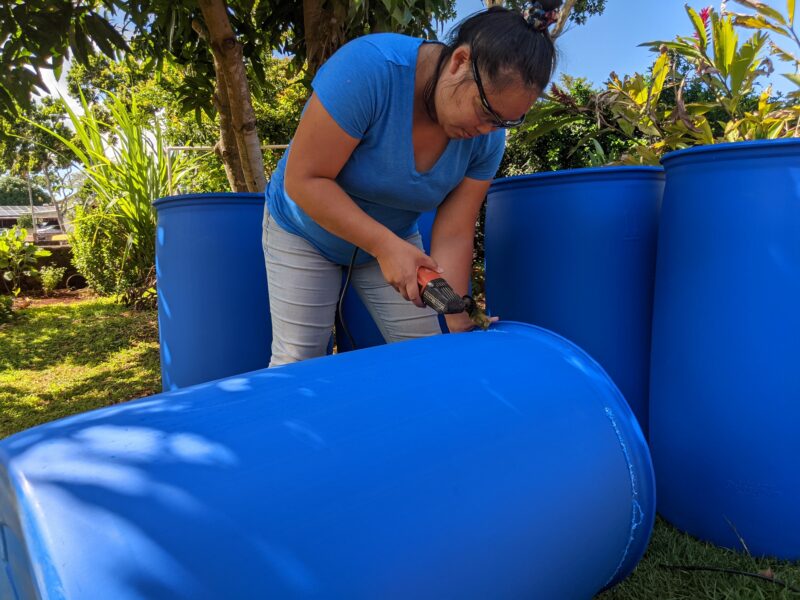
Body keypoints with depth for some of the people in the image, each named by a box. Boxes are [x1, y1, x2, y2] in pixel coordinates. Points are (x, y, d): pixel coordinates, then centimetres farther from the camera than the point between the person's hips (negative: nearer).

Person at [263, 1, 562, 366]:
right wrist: (386, 246, -36)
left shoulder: (487, 137, -18)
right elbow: (303, 179, -31)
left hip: (394, 237, 4)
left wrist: (460, 329, -19)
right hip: (307, 230, -3)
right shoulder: (370, 66, -32)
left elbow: (452, 238, -15)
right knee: (299, 358, -3)